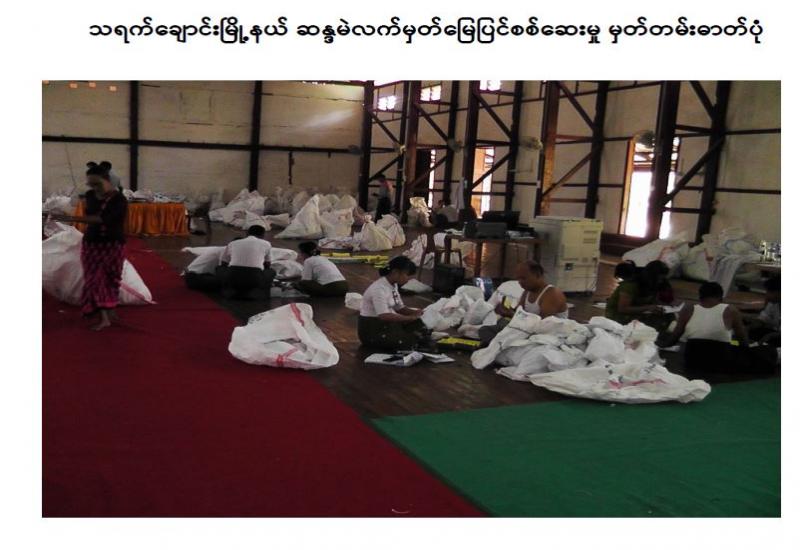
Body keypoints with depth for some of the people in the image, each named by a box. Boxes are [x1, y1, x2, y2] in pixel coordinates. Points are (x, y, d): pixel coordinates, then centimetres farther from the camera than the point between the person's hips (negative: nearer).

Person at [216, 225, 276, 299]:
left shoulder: (232, 243, 23)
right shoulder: (266, 244, 20)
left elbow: (223, 264, 31)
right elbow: (267, 266, 34)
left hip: (233, 278, 1)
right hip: (254, 279, -1)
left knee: (219, 269, 33)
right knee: (271, 272, 29)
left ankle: (229, 289, 8)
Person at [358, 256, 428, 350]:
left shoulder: (393, 285, 5)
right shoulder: (379, 289, -24)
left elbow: (399, 308, 10)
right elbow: (384, 316, -34)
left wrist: (416, 312, -10)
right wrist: (410, 317, -31)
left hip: (388, 323, 9)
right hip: (372, 330, -9)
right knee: (410, 342, -23)